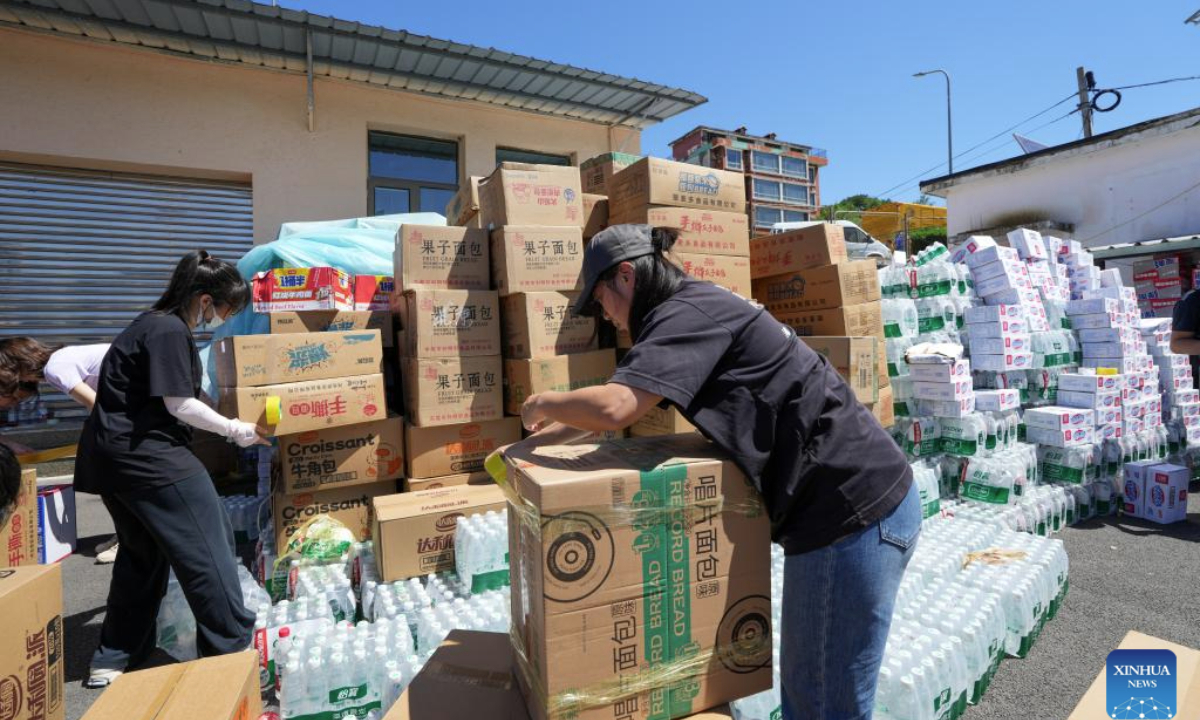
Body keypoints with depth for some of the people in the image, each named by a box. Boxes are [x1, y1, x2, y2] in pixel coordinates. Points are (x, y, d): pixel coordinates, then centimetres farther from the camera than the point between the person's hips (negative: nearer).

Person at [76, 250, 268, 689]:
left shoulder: (158, 324, 13)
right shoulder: (170, 331, -18)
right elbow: (179, 405, -19)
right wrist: (235, 430, -9)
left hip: (114, 452, 11)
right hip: (145, 454, -11)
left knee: (143, 553, 20)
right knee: (208, 546, -5)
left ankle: (113, 660, 29)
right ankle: (232, 651, 2)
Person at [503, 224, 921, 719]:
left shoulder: (689, 310, -16)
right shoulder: (698, 312, 15)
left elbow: (613, 409, -29)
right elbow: (624, 403, 19)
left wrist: (543, 404, -8)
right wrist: (535, 441, 17)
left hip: (854, 511, -10)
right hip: (856, 501, 10)